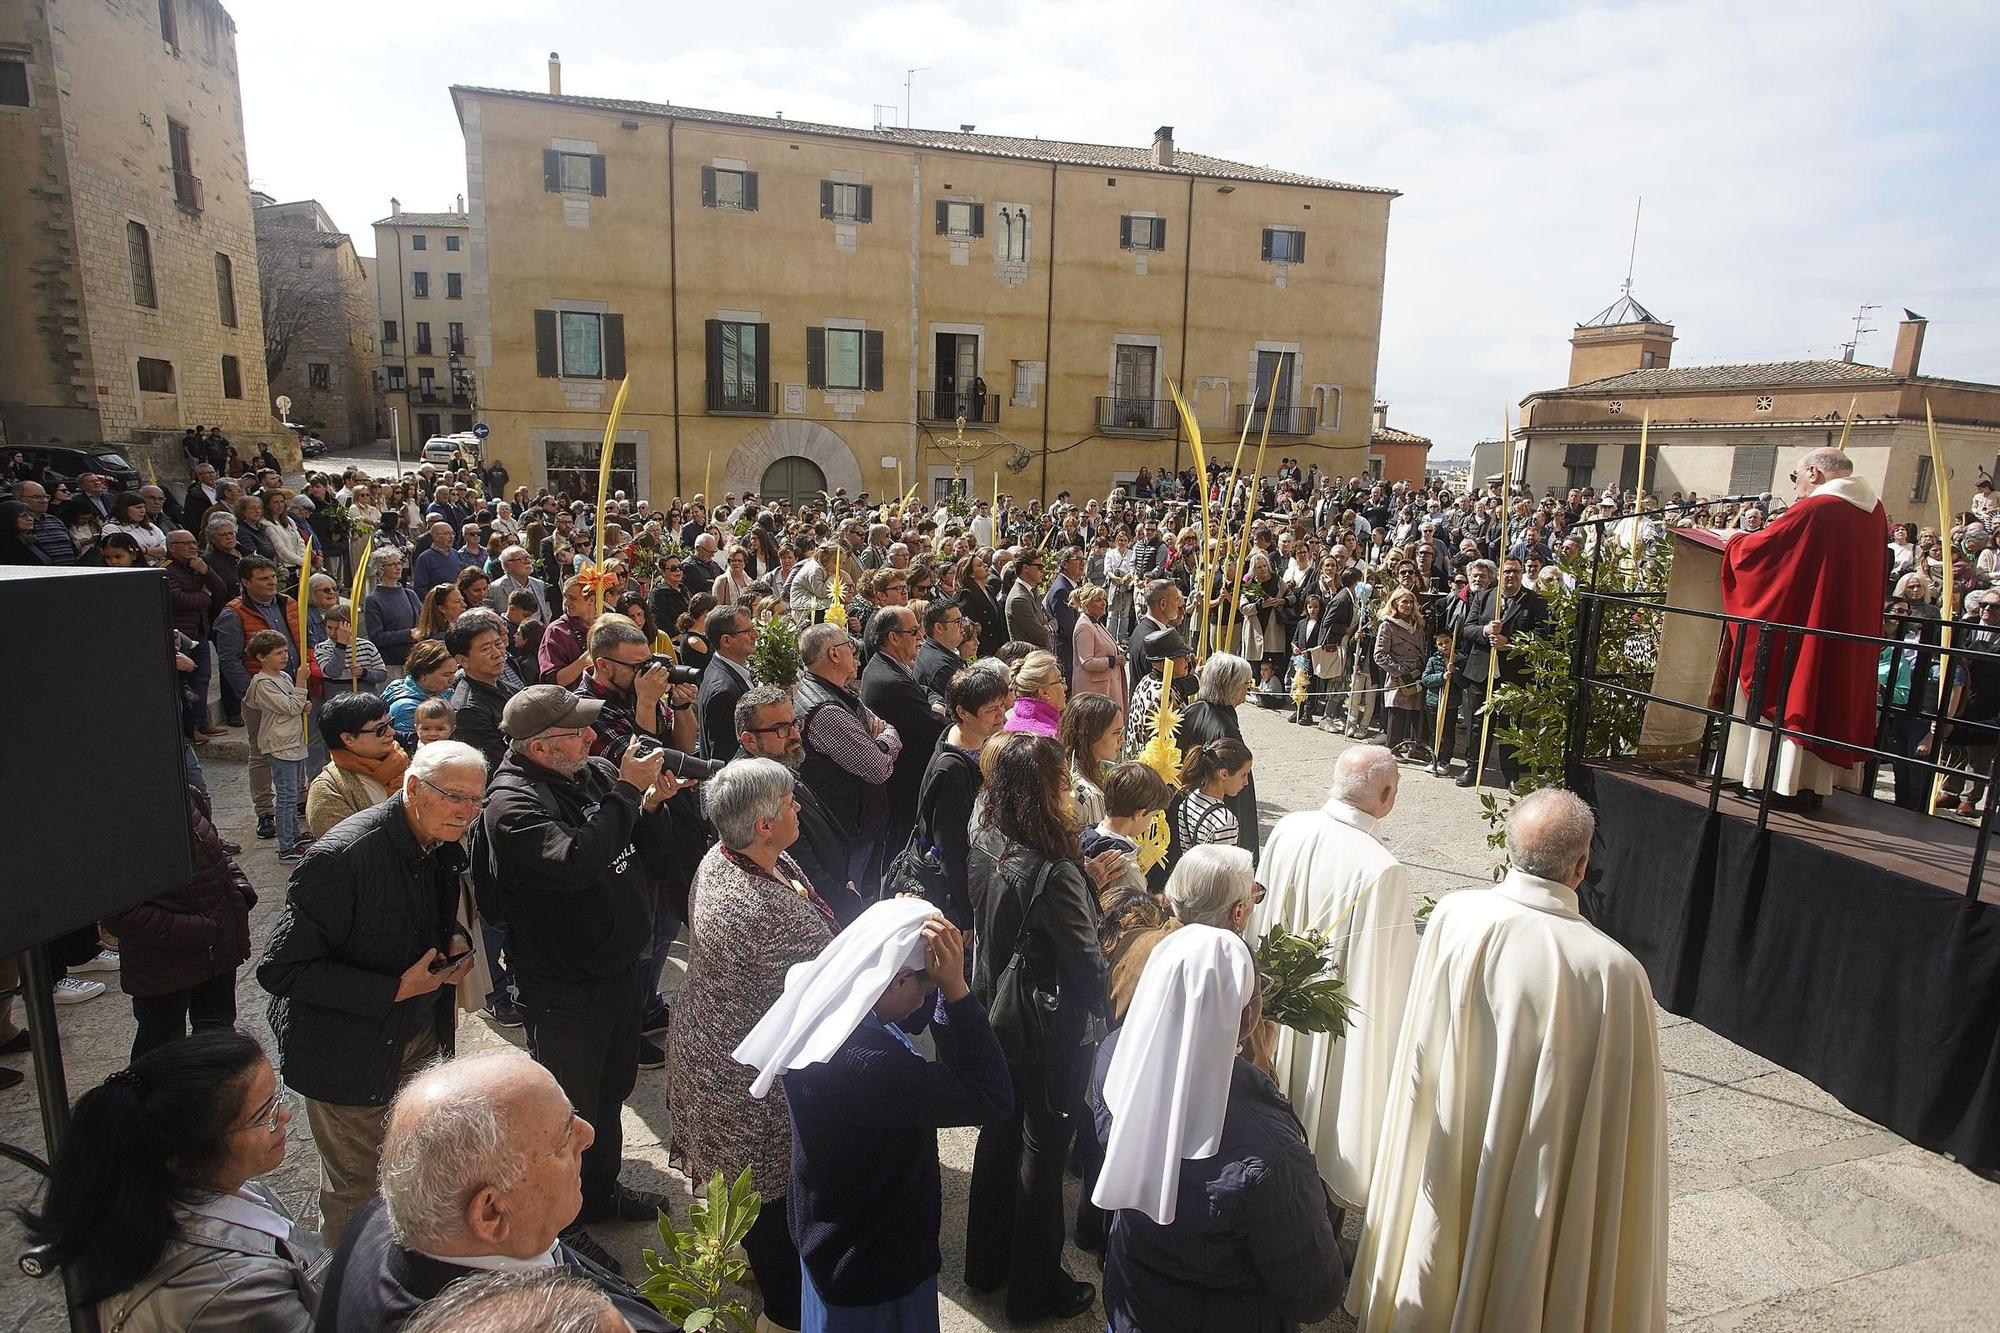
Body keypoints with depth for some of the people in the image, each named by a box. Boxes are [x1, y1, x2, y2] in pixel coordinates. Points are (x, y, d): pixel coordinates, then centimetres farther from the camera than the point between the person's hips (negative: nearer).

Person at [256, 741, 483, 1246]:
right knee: (357, 1185, 11)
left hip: (419, 1038, 7)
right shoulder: (343, 856, -27)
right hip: (350, 1053, -6)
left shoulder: (442, 849, -3)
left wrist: (456, 942, -6)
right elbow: (280, 969, -24)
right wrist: (394, 990, -26)